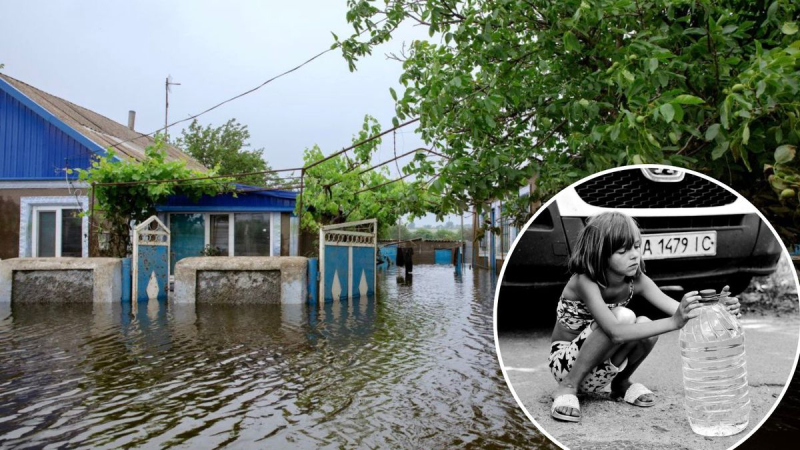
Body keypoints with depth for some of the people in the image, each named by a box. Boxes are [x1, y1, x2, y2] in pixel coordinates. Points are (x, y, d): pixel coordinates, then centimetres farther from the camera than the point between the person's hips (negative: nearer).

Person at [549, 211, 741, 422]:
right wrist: (673, 322, -44)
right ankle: (568, 387, -16)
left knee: (645, 325, -22)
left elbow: (680, 311, -16)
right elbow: (615, 332, -39)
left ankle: (620, 383, 7)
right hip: (566, 361, -6)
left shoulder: (637, 281, -9)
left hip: (598, 370, 6)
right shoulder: (584, 281, -28)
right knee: (623, 316, -30)